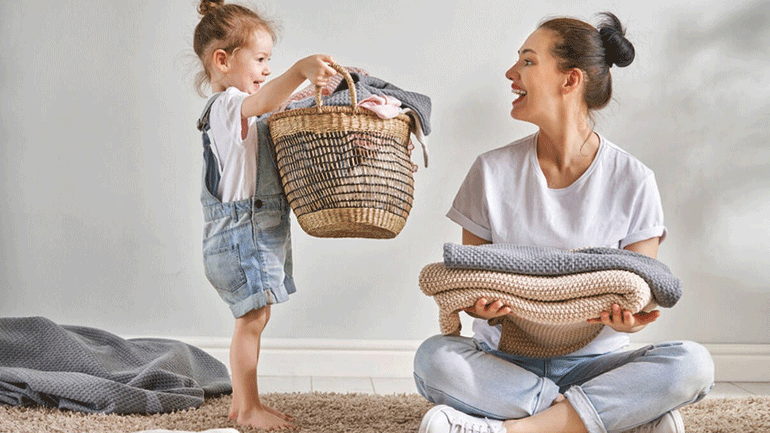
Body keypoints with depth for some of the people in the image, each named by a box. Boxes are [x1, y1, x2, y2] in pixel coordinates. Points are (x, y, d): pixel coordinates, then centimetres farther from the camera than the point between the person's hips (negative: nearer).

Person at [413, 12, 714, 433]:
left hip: (591, 362, 0)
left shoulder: (633, 181, -2)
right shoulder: (492, 172, 1)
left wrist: (630, 318, -23)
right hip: (505, 360, 1)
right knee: (434, 358, -31)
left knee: (692, 363, -27)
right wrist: (476, 303, -21)